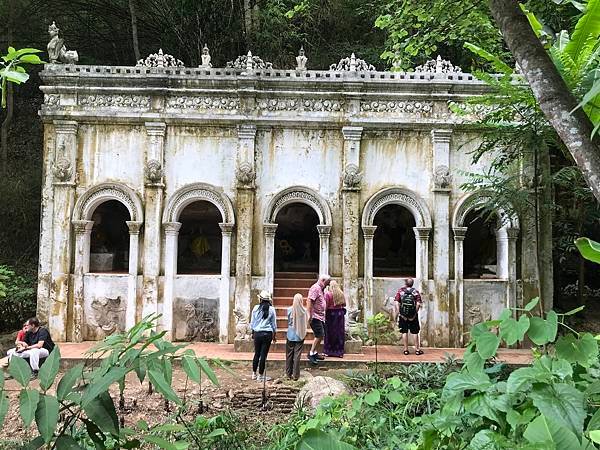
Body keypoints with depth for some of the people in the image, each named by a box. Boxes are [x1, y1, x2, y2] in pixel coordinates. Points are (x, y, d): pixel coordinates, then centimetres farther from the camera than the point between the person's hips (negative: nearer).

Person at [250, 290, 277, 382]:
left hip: (257, 333, 2)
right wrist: (274, 336, 14)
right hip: (267, 334, -2)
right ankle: (260, 376, 9)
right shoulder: (271, 309, -4)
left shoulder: (256, 308, -3)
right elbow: (274, 324, 3)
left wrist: (253, 332, 18)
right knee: (263, 355, 3)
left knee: (257, 354, 14)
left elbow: (252, 322, 5)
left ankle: (254, 374, 24)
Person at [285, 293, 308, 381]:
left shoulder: (290, 310, -10)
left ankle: (289, 373, 19)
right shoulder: (304, 311, -11)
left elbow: (288, 321, 3)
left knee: (289, 355, 12)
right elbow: (306, 321, 2)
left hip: (291, 335, 1)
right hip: (300, 335, 0)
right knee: (297, 355, 3)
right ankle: (295, 375, 4)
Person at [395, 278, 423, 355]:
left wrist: (399, 313, -3)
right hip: (413, 315, 0)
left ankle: (406, 349, 9)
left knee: (404, 332, 7)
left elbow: (397, 303, -7)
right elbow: (418, 304, -11)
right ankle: (417, 349, 12)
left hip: (403, 315, 0)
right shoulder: (416, 292, -2)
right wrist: (415, 313, -5)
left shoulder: (400, 291, -1)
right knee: (415, 332, 9)